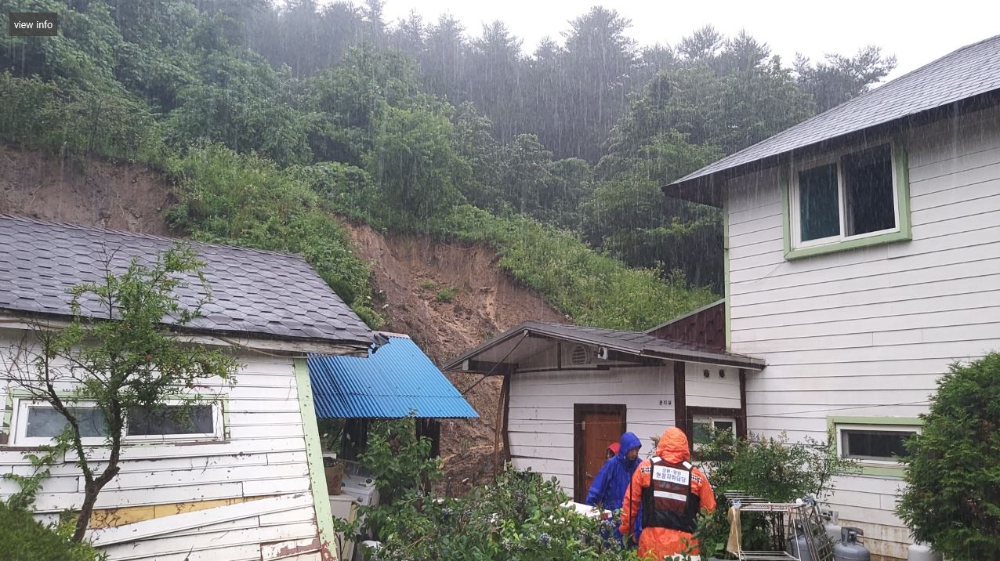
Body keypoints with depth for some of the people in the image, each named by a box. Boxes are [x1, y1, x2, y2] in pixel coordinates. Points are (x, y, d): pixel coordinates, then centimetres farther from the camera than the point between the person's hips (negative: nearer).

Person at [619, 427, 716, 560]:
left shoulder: (645, 467, 3)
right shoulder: (695, 474, 2)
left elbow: (630, 502, 6)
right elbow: (709, 510, 7)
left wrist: (625, 529, 18)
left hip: (652, 539, 0)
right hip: (684, 542, 0)